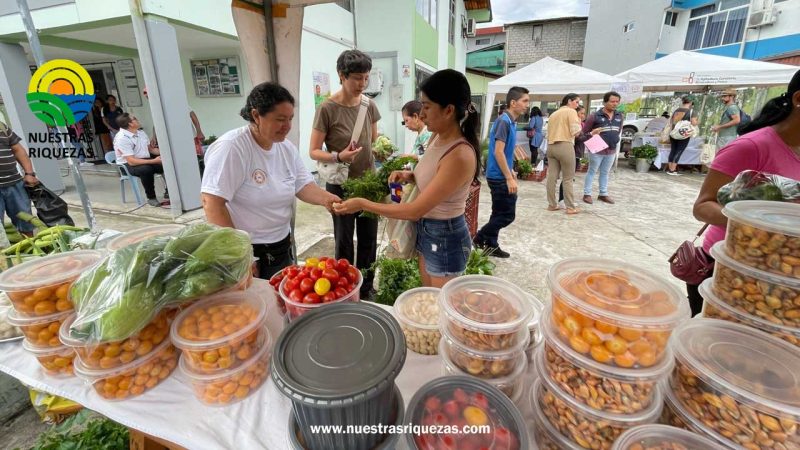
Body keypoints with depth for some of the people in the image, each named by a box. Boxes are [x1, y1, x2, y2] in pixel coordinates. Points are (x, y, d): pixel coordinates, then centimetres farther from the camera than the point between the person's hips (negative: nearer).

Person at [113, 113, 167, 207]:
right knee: (146, 169, -38)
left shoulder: (141, 132, 5)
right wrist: (154, 161, -33)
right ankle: (151, 198, -22)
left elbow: (151, 149, 16)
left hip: (146, 160, 7)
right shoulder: (121, 138, -19)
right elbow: (131, 161, -26)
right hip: (128, 165, -7)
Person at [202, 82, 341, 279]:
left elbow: (303, 185, 0)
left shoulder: (287, 148, 3)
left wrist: (325, 198, -22)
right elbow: (212, 203, -21)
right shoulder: (231, 147, -19)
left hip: (282, 245, 7)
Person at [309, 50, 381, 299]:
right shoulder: (327, 108, -14)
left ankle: (366, 290, 32)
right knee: (344, 241, 8)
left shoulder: (369, 105, 1)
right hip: (341, 185, -5)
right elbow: (314, 151, -13)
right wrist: (338, 157, -29)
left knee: (369, 238, 13)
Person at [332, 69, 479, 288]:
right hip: (425, 230, 8)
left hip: (445, 237, -8)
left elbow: (415, 210, -28)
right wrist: (409, 176, -5)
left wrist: (363, 204, -21)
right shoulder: (438, 137, -2)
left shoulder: (460, 155, -29)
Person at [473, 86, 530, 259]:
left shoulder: (511, 122, 12)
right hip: (500, 177, -10)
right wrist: (509, 178, -21)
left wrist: (511, 171, 22)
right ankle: (480, 238, 10)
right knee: (507, 215, -3)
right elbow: (498, 152, -22)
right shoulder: (503, 121, -17)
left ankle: (491, 245, 23)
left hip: (500, 176, 10)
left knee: (499, 214, 14)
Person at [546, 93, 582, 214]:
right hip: (565, 146, -7)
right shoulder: (571, 112, -1)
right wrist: (579, 123, 9)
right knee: (568, 179, -1)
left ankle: (552, 204, 10)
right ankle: (571, 207, 4)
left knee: (551, 177, 5)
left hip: (551, 146, 7)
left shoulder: (553, 114, 22)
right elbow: (575, 131, -9)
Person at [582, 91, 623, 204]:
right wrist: (592, 134, -15)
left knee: (605, 173, 14)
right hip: (597, 150, -5)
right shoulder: (595, 116, -11)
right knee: (592, 171, 4)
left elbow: (619, 130, 20)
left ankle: (603, 194, 22)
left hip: (611, 150, 5)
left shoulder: (619, 116, 6)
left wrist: (615, 140, 11)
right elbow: (585, 132, -4)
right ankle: (587, 194, 11)